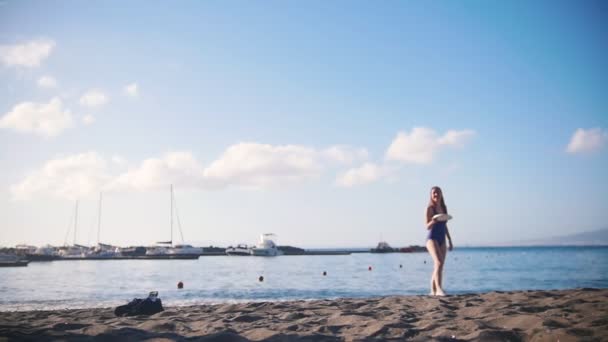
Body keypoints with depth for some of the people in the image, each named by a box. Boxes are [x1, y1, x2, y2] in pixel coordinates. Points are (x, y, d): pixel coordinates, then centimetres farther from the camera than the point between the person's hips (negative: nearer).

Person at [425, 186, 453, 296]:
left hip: (442, 240, 7)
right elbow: (427, 227, -8)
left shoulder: (444, 208, 13)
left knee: (439, 266, 6)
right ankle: (439, 289, -33)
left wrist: (450, 241, 20)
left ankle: (433, 291, 14)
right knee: (439, 263, -24)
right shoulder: (430, 208, -5)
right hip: (432, 238, -7)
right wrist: (433, 221, -30)